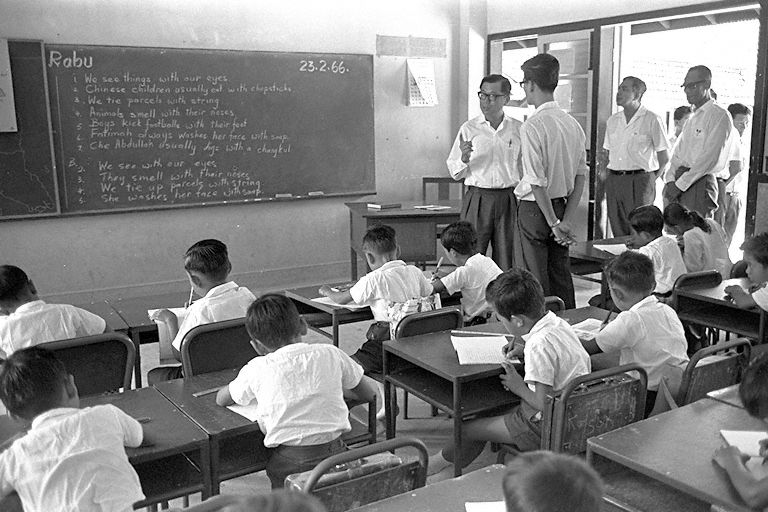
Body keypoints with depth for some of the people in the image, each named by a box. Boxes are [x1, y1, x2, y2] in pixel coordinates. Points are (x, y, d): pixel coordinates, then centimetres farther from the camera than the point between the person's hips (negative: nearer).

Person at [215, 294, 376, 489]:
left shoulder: (257, 369, 2)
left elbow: (221, 399, 21)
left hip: (289, 463, -2)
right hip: (335, 453, 2)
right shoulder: (330, 354, 6)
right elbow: (368, 394, 18)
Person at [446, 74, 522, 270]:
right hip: (477, 200, -1)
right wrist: (464, 158, -15)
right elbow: (455, 173, 4)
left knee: (506, 263, 6)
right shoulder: (468, 129, 3)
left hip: (508, 200, 1)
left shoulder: (518, 129, 6)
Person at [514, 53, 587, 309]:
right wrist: (569, 218, 4)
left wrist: (554, 223, -13)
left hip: (535, 209, -7)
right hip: (562, 206, 7)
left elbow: (537, 182, -19)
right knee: (562, 278, 16)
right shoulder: (573, 124, 6)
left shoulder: (532, 126, -16)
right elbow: (580, 175, 6)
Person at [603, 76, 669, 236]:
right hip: (613, 180, 5)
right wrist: (606, 173, 11)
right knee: (618, 232, 7)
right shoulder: (612, 120, 14)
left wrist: (651, 179, 2)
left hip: (639, 180, -5)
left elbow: (663, 157, 0)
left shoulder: (652, 120, -3)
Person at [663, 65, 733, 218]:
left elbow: (709, 158, -14)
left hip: (700, 183, -7)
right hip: (679, 183, 7)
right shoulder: (692, 118, 21)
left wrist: (680, 184, -15)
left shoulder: (720, 115, -5)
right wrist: (670, 180, 0)